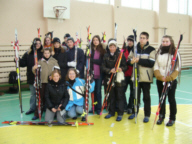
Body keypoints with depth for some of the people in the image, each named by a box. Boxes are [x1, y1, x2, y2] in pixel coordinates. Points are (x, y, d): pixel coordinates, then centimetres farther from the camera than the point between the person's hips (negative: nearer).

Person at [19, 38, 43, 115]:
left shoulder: (43, 53, -2)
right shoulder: (28, 53, 3)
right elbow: (23, 63, 1)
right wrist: (18, 60, -16)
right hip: (32, 77, 2)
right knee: (33, 93, 14)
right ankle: (32, 108, 26)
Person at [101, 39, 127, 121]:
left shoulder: (121, 55, 0)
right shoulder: (106, 56, 8)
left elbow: (125, 66, -1)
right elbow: (103, 67, 1)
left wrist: (121, 69, -23)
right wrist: (110, 70, -17)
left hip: (119, 79, -2)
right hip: (109, 78, 3)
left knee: (119, 96, 0)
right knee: (111, 96, 9)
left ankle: (120, 114, 8)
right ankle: (111, 112, 24)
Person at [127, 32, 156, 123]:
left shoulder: (151, 50, -2)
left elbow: (151, 63, -13)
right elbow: (129, 59, 8)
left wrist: (139, 60, -20)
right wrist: (131, 61, -16)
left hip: (146, 77, -3)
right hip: (136, 76, 3)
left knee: (146, 96, 5)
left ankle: (147, 115, 17)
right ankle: (134, 112, 28)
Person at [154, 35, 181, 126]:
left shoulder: (175, 54, -7)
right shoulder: (158, 53, 4)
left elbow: (177, 69, -10)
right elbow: (156, 67, 2)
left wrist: (168, 78, -20)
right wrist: (160, 77, -14)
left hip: (171, 80, -3)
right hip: (160, 80, 3)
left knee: (171, 99, 6)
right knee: (161, 99, 12)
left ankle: (172, 118, 18)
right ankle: (161, 116, 26)